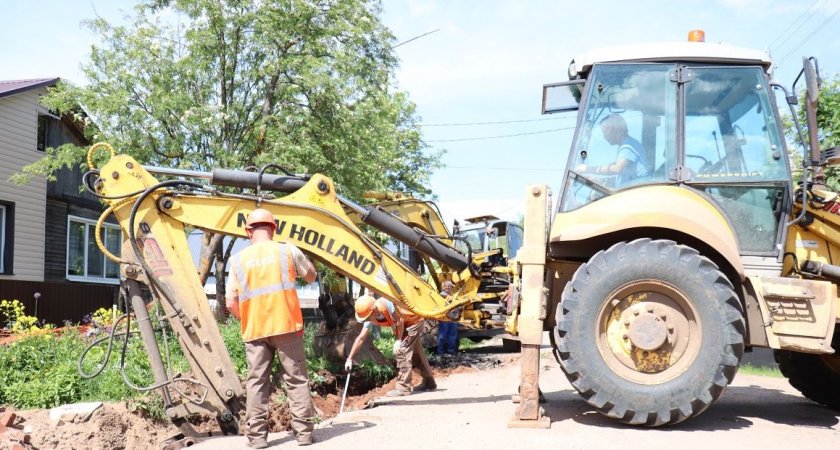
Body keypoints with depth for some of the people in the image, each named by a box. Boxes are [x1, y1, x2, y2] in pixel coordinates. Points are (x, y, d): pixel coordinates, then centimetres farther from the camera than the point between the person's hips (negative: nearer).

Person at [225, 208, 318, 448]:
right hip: (286, 326, -1)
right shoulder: (287, 251, 1)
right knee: (297, 380, 5)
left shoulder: (238, 259, 4)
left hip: (254, 330, 1)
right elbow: (311, 276, 18)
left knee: (257, 382, 7)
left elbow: (231, 303, 1)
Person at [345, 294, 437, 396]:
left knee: (401, 350, -14)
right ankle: (429, 382, 31)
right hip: (406, 324, 8)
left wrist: (399, 340, -17)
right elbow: (360, 338, -7)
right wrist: (349, 359, -8)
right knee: (415, 352, 17)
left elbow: (400, 320, -26)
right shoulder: (371, 318, -11)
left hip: (414, 319, -8)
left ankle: (403, 387, -9)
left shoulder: (386, 303, -36)